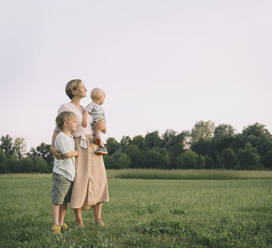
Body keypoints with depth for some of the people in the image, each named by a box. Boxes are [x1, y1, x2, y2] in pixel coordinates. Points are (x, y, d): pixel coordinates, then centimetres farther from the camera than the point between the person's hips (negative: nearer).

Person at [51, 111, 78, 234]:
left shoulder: (71, 137, 17)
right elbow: (67, 154, -19)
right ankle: (55, 224, -2)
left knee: (65, 201, 12)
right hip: (61, 174, -9)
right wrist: (78, 152, -4)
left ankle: (61, 222, 20)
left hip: (70, 174, 9)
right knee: (57, 200, -5)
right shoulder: (61, 136, -13)